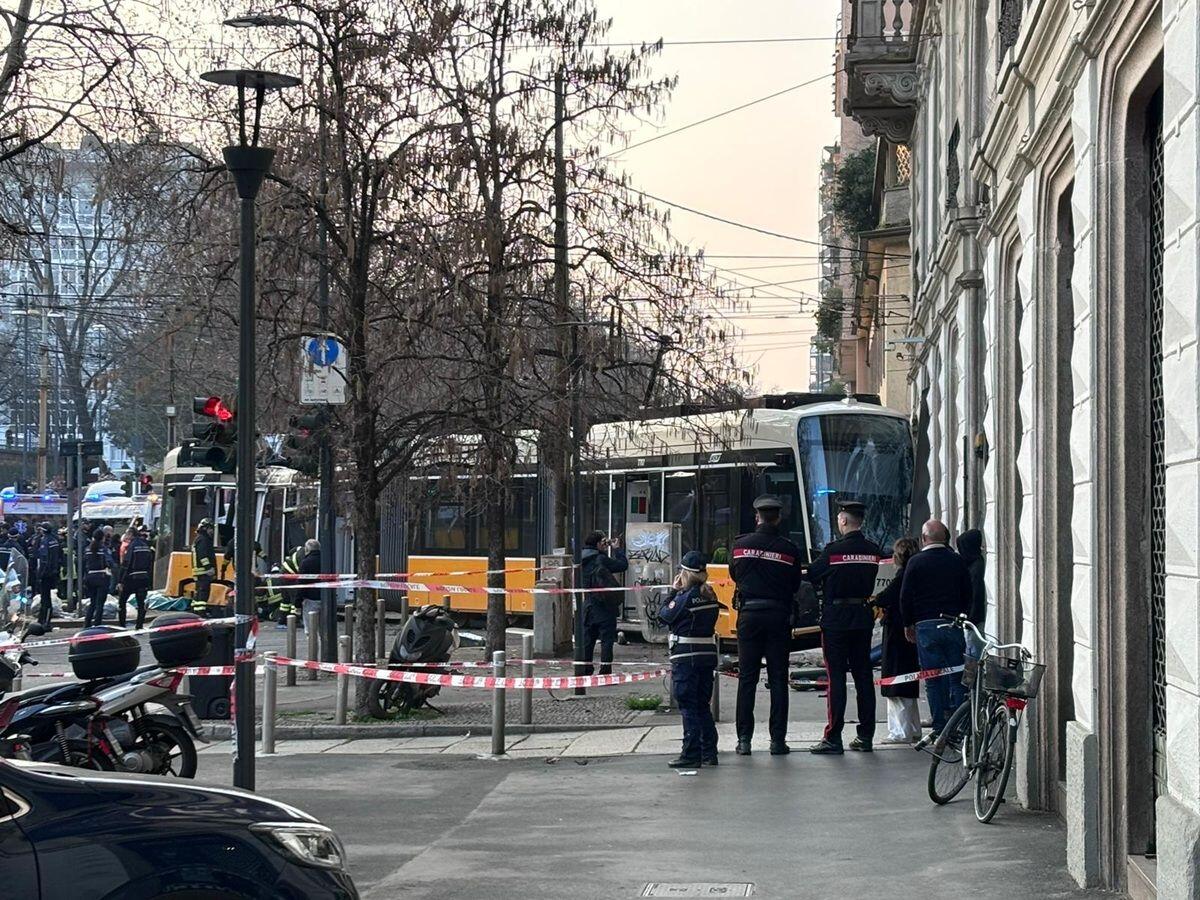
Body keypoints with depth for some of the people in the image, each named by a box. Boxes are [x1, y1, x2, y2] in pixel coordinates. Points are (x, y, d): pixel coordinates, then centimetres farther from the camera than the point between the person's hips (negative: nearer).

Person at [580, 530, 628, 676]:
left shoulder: (583, 561, 7)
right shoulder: (601, 559, -14)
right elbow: (623, 565, -11)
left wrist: (609, 549, 15)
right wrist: (617, 549, 1)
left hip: (588, 606, 7)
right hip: (604, 607, -7)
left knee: (587, 640, 11)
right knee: (607, 639, -2)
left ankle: (585, 672, 13)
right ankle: (605, 673, -4)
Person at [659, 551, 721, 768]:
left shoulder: (685, 597, -15)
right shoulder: (710, 597, 6)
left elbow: (664, 615, -7)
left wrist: (673, 591, 0)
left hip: (686, 656, -7)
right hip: (707, 654, 7)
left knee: (688, 706, -3)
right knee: (703, 705, 14)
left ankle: (691, 755, -5)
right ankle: (709, 753, 15)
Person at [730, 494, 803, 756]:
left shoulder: (741, 545, -3)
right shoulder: (789, 549, -5)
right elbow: (795, 585, 4)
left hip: (749, 615, 1)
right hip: (778, 615, -1)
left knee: (746, 678, 6)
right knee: (778, 678, 5)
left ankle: (744, 739, 4)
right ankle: (778, 739, 3)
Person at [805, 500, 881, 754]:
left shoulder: (834, 549, -13)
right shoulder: (873, 550, 3)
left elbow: (812, 576, -5)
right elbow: (870, 578, 10)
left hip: (836, 619, -5)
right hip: (864, 616, 5)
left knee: (836, 676, -3)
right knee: (863, 676, 9)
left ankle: (833, 738, -4)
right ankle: (865, 736, 11)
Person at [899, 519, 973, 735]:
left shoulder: (915, 563, -3)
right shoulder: (957, 561, 5)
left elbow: (905, 596, -2)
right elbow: (968, 595, 9)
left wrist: (908, 624, 10)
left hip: (926, 626, -2)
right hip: (954, 625, 2)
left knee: (933, 680, 2)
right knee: (958, 678, 6)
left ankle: (940, 728, 2)